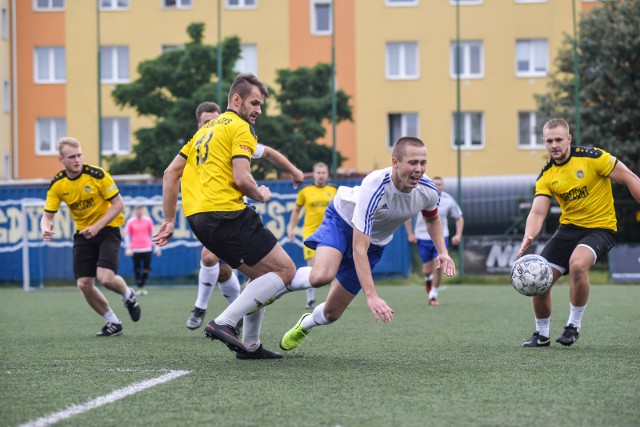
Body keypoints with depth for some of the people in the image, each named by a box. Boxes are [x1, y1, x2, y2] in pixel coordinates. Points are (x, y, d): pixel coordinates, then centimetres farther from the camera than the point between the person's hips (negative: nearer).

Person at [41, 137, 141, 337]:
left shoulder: (97, 175, -18)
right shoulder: (57, 184, -6)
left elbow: (118, 204, -14)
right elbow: (47, 215, -2)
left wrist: (97, 226, -23)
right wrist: (46, 228, -26)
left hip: (108, 229, -4)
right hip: (83, 233, 4)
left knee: (106, 278, -22)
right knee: (84, 284, -6)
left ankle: (128, 296, 14)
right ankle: (113, 323, 15)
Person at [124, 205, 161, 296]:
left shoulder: (148, 220, 5)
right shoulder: (130, 222, 1)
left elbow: (152, 234, 12)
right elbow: (127, 235, 3)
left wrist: (156, 246, 8)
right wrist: (128, 248, -5)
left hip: (147, 248, 1)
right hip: (135, 250, -1)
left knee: (146, 268, -5)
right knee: (137, 269, -1)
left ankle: (142, 286, 6)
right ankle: (139, 287, 6)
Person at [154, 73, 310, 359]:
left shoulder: (205, 130, 24)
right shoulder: (241, 128, -3)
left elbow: (171, 173, 23)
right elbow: (241, 179, -15)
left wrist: (169, 220, 23)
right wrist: (261, 195, 5)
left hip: (197, 217, 9)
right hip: (226, 215, -9)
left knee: (261, 276, 21)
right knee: (285, 271, -4)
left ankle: (250, 345, 16)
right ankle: (224, 323, -14)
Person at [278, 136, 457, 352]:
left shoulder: (428, 191, -22)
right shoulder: (374, 187, -40)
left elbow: (432, 219, 6)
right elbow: (358, 248, -41)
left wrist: (442, 251, -11)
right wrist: (371, 296, -49)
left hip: (375, 243, 5)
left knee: (332, 313, 4)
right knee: (322, 277, -36)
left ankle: (305, 324, 40)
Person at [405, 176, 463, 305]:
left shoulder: (449, 200, -8)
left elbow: (459, 218, 6)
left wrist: (458, 234, -9)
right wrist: (410, 234, -5)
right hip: (423, 238, 0)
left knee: (438, 267, -12)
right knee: (427, 270, 2)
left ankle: (433, 295, 7)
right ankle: (428, 279, 41)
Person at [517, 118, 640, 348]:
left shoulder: (592, 157, -14)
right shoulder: (546, 176, -1)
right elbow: (537, 212, -9)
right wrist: (528, 237, -30)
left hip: (600, 227, -5)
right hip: (568, 227, 5)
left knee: (577, 264, -33)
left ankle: (574, 325, -13)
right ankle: (542, 334, 17)